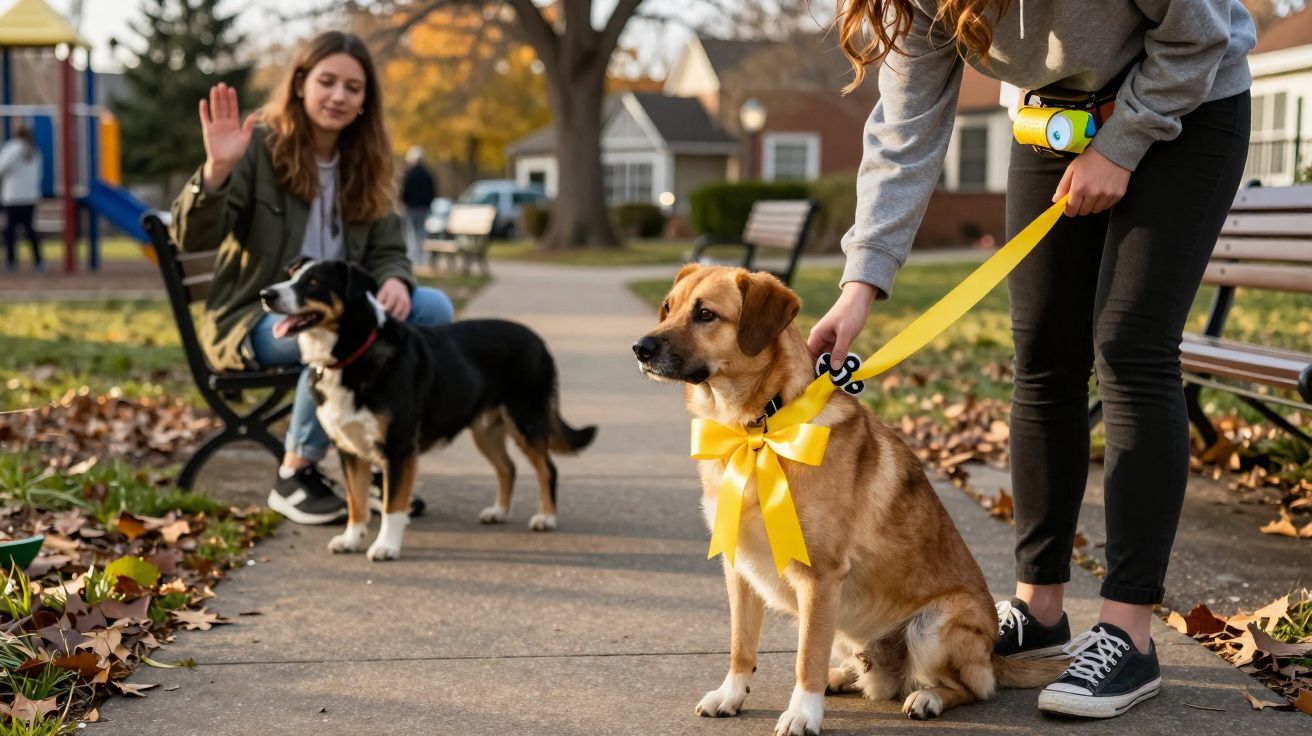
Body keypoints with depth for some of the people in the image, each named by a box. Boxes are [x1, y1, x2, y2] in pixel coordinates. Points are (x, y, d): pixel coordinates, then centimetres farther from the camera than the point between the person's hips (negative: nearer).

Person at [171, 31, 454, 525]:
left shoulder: (364, 164, 9)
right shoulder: (260, 146, -10)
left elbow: (387, 252, 8)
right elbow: (192, 238, -18)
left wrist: (395, 281, -17)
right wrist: (217, 168, -37)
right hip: (255, 319, -6)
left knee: (433, 309, -15)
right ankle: (294, 477, -18)